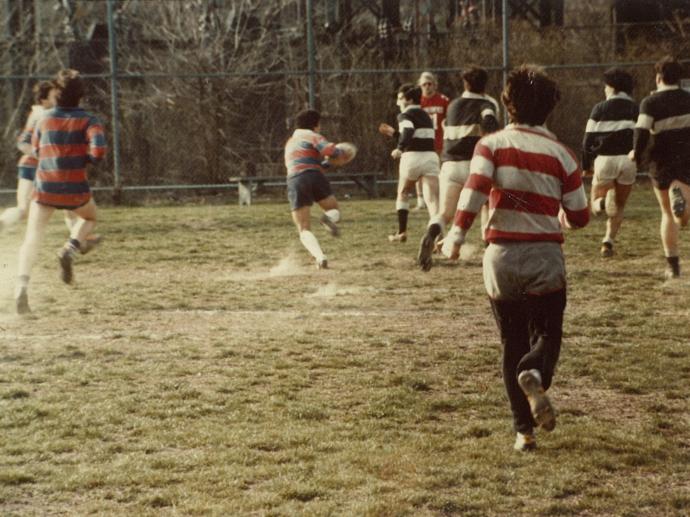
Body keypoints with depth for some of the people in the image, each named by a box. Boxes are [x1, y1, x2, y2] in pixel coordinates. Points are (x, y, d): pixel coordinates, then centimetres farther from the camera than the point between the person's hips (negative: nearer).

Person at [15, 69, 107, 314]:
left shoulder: (44, 119, 7)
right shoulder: (88, 121, -2)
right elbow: (98, 151, -16)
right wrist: (83, 159, 3)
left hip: (44, 187, 1)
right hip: (75, 189, -1)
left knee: (32, 239, 6)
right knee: (89, 217, 29)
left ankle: (22, 285, -15)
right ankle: (69, 250, 2)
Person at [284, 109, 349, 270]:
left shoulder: (290, 142, 30)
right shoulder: (311, 136, 9)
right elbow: (329, 150, -9)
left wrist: (327, 163, 37)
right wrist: (340, 152, 12)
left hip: (294, 182, 3)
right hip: (315, 177, -3)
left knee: (304, 230, 3)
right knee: (334, 209, 22)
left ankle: (320, 256, -26)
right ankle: (330, 218, -16)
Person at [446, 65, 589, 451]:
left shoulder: (492, 144, 0)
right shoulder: (561, 154, 1)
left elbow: (475, 187, -18)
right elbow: (580, 216, 3)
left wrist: (458, 233, -20)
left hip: (501, 259, 1)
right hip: (546, 258, -1)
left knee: (513, 343, 13)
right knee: (547, 334, 11)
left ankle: (524, 431, 9)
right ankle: (535, 376, -24)